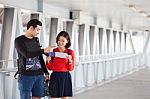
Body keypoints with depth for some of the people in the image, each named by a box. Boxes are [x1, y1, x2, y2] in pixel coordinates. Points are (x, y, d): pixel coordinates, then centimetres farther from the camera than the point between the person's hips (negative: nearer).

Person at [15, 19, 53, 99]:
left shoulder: (36, 40, 14)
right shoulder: (19, 40, -4)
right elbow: (27, 54, -18)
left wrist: (46, 72, 18)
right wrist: (43, 51, -19)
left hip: (39, 75, 5)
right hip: (26, 75, -5)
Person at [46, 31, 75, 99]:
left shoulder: (70, 52, -1)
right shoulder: (53, 51, 0)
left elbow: (71, 68, 0)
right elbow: (50, 68, 4)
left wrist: (70, 60, -16)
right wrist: (48, 61, -15)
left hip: (65, 77, 0)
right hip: (55, 77, 0)